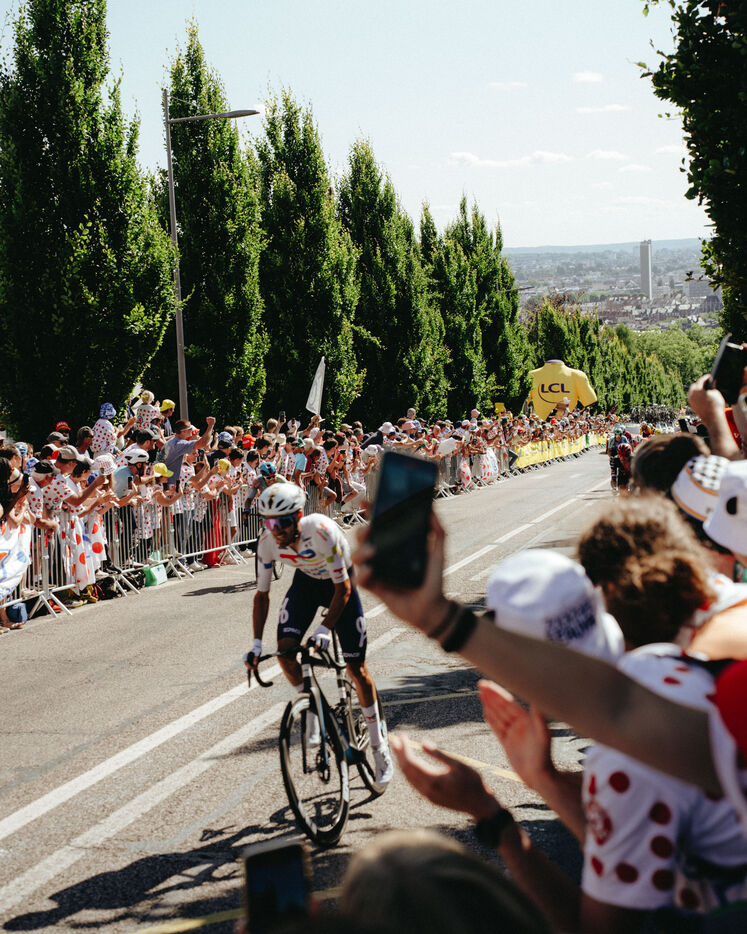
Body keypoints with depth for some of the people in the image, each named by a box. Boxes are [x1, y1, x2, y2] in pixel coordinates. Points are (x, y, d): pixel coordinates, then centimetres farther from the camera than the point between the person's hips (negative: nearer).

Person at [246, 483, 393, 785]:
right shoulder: (268, 541, -23)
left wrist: (325, 629, -40)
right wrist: (257, 643, -15)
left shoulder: (322, 531, -37)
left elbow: (343, 587, -30)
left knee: (356, 667, -5)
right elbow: (262, 593, -9)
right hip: (306, 581, 4)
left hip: (339, 584, -4)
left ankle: (379, 745, 10)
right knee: (285, 649, -19)